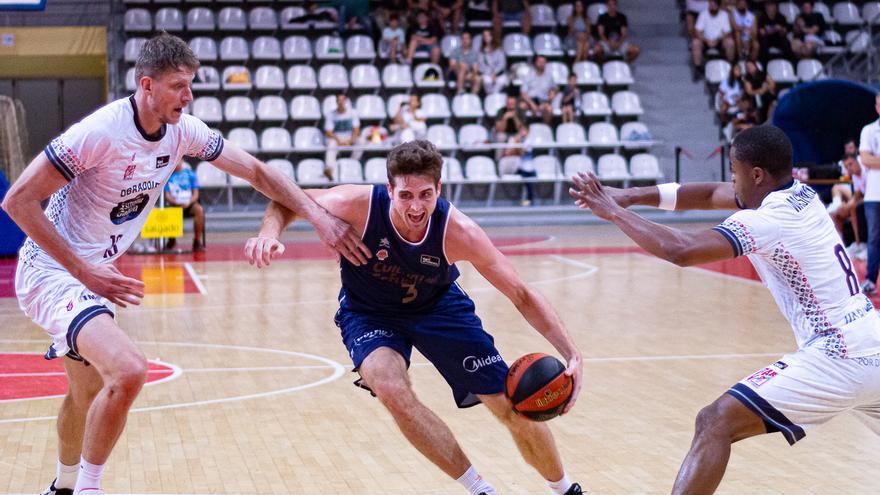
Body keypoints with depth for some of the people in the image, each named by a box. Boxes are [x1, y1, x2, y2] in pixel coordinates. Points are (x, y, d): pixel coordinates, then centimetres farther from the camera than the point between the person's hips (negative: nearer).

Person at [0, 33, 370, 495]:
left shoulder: (183, 132, -4)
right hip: (51, 272, -8)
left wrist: (321, 217, -6)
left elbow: (256, 171, 4)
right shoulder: (100, 132, -25)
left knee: (88, 391, 24)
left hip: (91, 272, 8)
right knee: (128, 371, -28)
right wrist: (84, 272, -24)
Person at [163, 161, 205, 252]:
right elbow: (167, 195, 2)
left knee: (199, 209, -33)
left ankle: (197, 241, -22)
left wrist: (188, 202, -18)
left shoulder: (190, 173, 5)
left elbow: (196, 194, 2)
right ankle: (171, 240, -5)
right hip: (173, 205, 0)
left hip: (188, 204, 0)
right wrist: (175, 202, -18)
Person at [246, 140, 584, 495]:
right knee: (392, 390, -32)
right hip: (368, 312, 0)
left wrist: (571, 354, -30)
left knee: (514, 408, -3)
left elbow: (522, 296, -21)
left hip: (438, 306, 1)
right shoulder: (358, 205, -32)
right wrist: (270, 233, -35)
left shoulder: (458, 232, -31)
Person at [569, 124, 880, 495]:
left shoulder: (765, 221, -14)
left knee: (715, 423, -13)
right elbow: (710, 195, 18)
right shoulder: (802, 195, 12)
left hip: (836, 360, -9)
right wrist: (633, 196, 9)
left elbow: (680, 251, -25)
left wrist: (614, 213, -12)